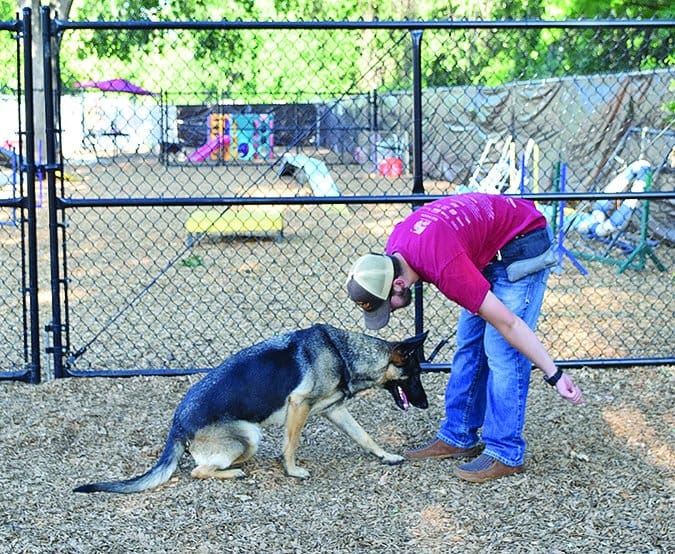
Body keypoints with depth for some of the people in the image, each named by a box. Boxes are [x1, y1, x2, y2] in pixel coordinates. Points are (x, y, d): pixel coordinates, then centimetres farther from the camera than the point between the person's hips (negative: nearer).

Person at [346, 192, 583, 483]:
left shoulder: (446, 268, -36)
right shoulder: (394, 249, -12)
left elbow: (508, 323, -31)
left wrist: (554, 376, -25)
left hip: (523, 246, -9)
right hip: (489, 249, 9)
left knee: (502, 351, -12)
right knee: (468, 344, 9)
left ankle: (505, 453, -5)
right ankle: (458, 437, 17)